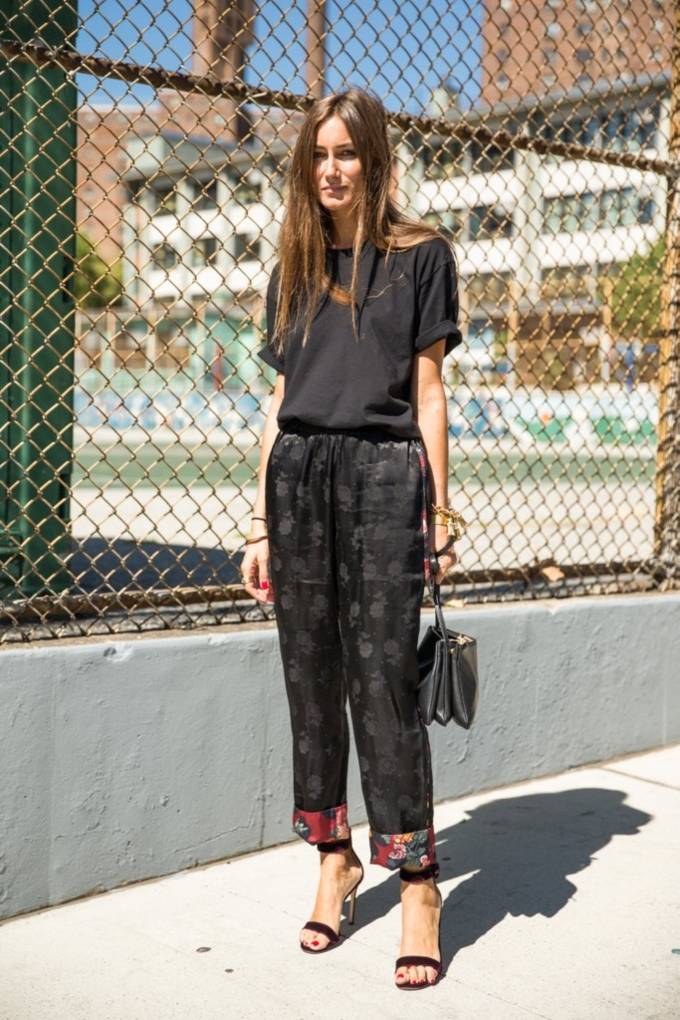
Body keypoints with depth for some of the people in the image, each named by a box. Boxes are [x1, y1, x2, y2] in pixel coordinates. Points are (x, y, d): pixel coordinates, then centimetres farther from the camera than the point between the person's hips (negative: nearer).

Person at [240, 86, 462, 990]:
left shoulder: (420, 255, 5)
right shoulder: (294, 269, 17)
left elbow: (428, 390, 2)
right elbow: (279, 400, 15)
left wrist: (439, 515, -4)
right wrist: (262, 522, 11)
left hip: (383, 473, -4)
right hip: (298, 475, 5)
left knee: (383, 682, -8)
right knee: (312, 680, 6)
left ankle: (417, 884, 1)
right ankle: (335, 860, 20)